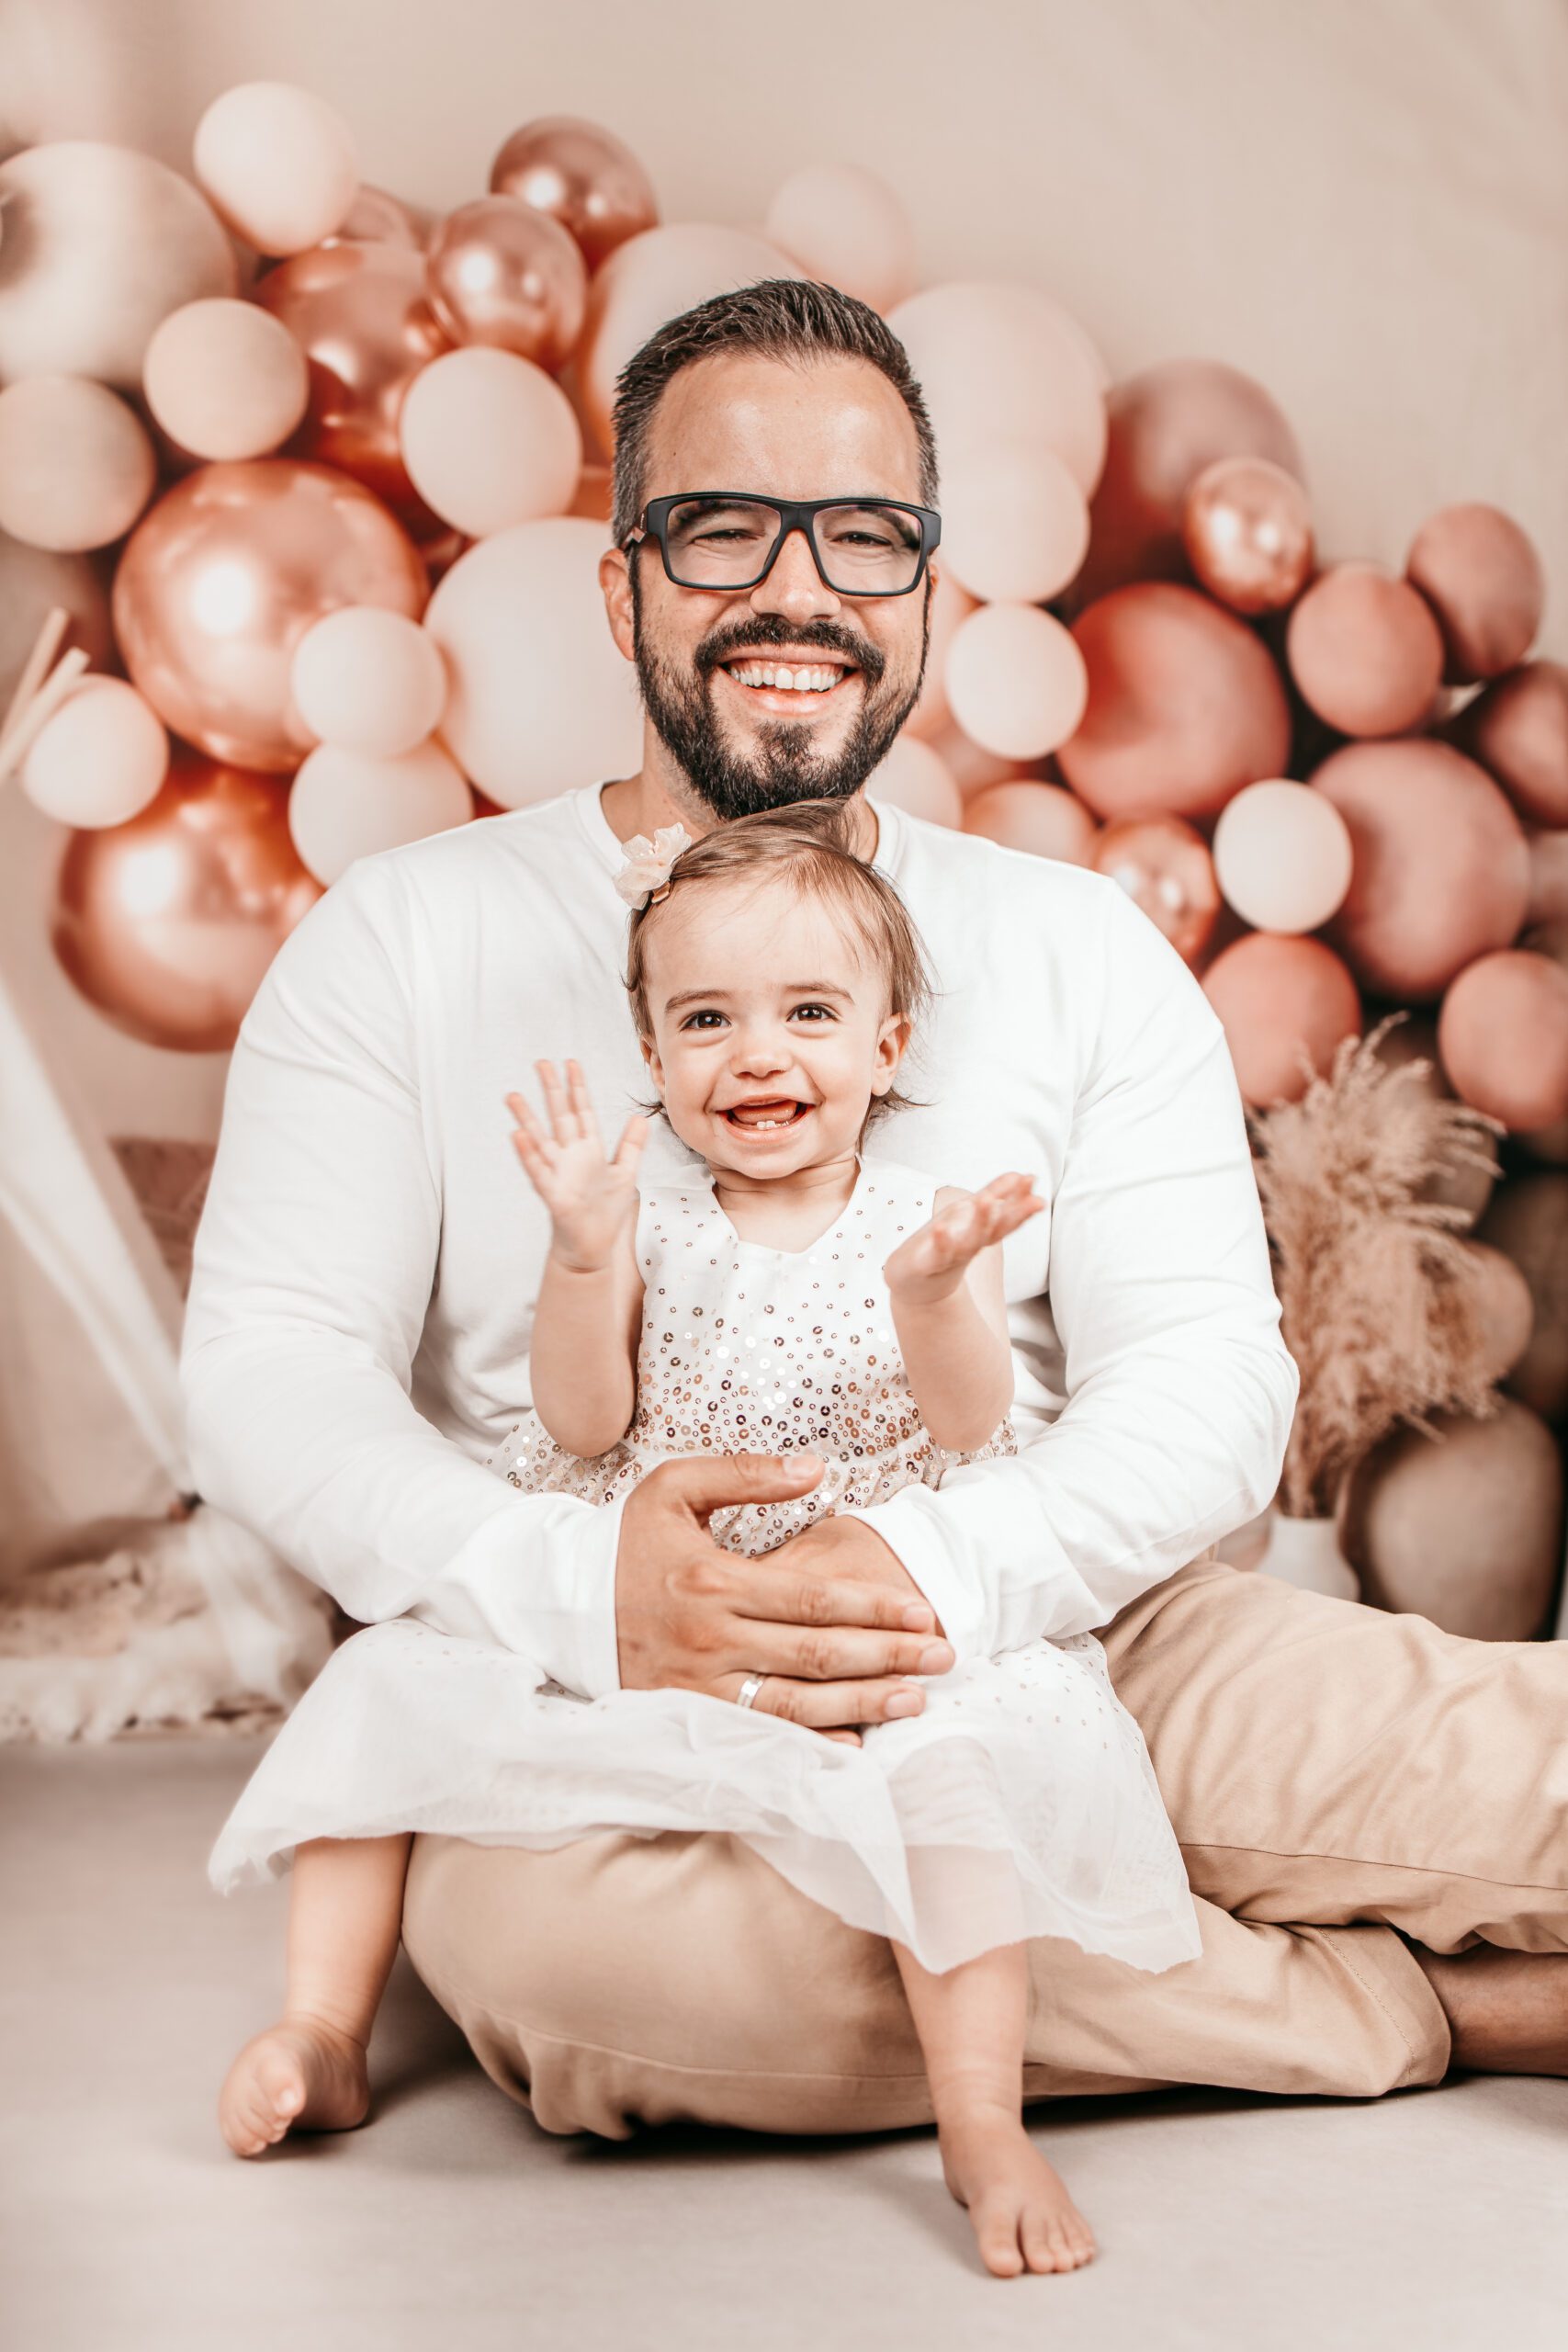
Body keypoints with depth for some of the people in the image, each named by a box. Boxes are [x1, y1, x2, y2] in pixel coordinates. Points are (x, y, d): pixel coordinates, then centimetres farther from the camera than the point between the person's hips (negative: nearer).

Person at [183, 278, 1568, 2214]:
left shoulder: (1080, 949, 10)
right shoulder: (408, 941, 5)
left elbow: (1207, 1380, 0)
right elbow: (267, 1367, -4)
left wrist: (948, 1570, -23)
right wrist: (577, 1585, -25)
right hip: (608, 1702, 2)